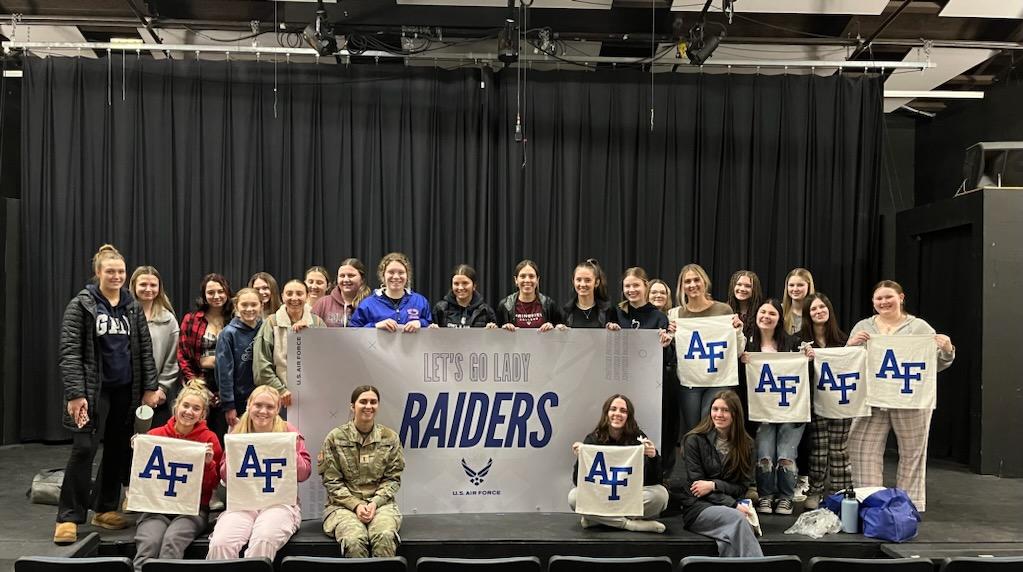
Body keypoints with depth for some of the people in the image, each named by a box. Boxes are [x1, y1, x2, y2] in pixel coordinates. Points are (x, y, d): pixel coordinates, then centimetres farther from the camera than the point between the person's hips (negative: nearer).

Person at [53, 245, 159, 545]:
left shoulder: (133, 306, 8)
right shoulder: (81, 304, -5)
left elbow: (145, 349, 10)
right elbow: (69, 351, -10)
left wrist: (150, 387, 3)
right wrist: (75, 393, -17)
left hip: (127, 389, 5)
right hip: (94, 389, -5)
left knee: (119, 450, 9)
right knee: (84, 449, -9)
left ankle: (105, 509, 22)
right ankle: (69, 517, 1)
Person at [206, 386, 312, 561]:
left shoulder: (288, 432, 9)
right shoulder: (238, 433, 15)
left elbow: (304, 473, 6)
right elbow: (224, 474, 15)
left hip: (280, 501, -2)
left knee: (263, 542, -34)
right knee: (220, 543, -28)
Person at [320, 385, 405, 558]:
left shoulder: (390, 437, 6)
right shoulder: (335, 438, 2)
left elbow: (393, 478, 5)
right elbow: (332, 481, 0)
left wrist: (375, 502, -11)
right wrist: (356, 504, -13)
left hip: (380, 502, 1)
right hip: (344, 504, -1)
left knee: (385, 537, -32)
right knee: (354, 540, -32)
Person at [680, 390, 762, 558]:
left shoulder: (745, 444, 10)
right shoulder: (694, 440, 0)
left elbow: (742, 486, 8)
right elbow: (696, 484, -5)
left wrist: (714, 485, -13)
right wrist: (734, 505, -17)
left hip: (729, 505, 3)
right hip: (698, 507, -3)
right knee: (737, 518, -34)